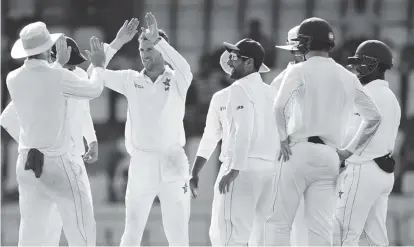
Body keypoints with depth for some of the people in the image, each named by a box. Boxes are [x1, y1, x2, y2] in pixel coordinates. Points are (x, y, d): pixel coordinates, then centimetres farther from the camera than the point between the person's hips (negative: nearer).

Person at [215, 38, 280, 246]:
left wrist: (234, 168, -20)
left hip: (246, 166, -8)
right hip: (270, 166, 8)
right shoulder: (268, 90, 18)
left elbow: (244, 129, -17)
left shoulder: (240, 88, -5)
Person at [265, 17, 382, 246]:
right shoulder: (348, 77, 13)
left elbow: (279, 106, -18)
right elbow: (374, 117, 17)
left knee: (279, 222, -1)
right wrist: (352, 150, 19)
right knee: (321, 227, 2)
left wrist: (283, 138, -8)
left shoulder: (300, 70, -2)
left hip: (301, 151, -5)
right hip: (330, 157, 5)